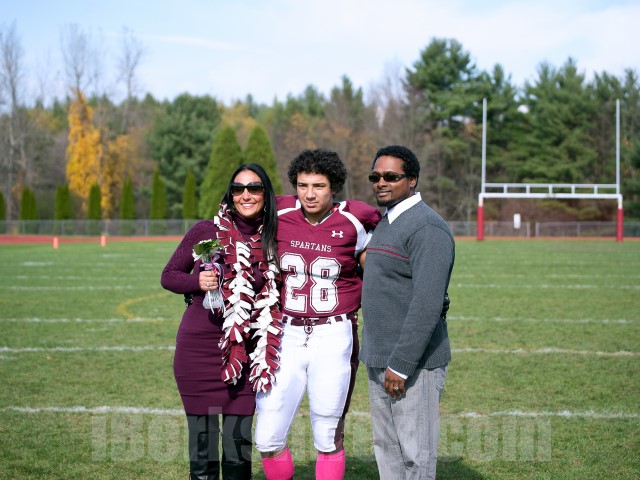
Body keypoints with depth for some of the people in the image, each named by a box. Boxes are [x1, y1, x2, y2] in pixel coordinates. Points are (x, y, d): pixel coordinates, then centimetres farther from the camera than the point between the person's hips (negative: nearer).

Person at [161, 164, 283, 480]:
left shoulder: (272, 241, 5)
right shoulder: (205, 231, -1)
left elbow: (274, 297, 17)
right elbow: (168, 276, 5)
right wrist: (197, 281, -13)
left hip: (246, 354, 2)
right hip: (199, 348, -2)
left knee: (238, 440, 4)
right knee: (202, 439, 4)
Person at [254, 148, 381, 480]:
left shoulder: (353, 222, -6)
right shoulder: (281, 215, -2)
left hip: (334, 338, -2)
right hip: (287, 336, 2)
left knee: (328, 439, 5)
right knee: (268, 439, -1)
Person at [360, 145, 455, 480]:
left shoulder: (427, 227, -16)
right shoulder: (386, 224, 16)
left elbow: (428, 304, -23)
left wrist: (401, 364, -23)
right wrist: (379, 357, 18)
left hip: (413, 362, -10)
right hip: (380, 359, 10)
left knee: (415, 453, -2)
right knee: (386, 448, 16)